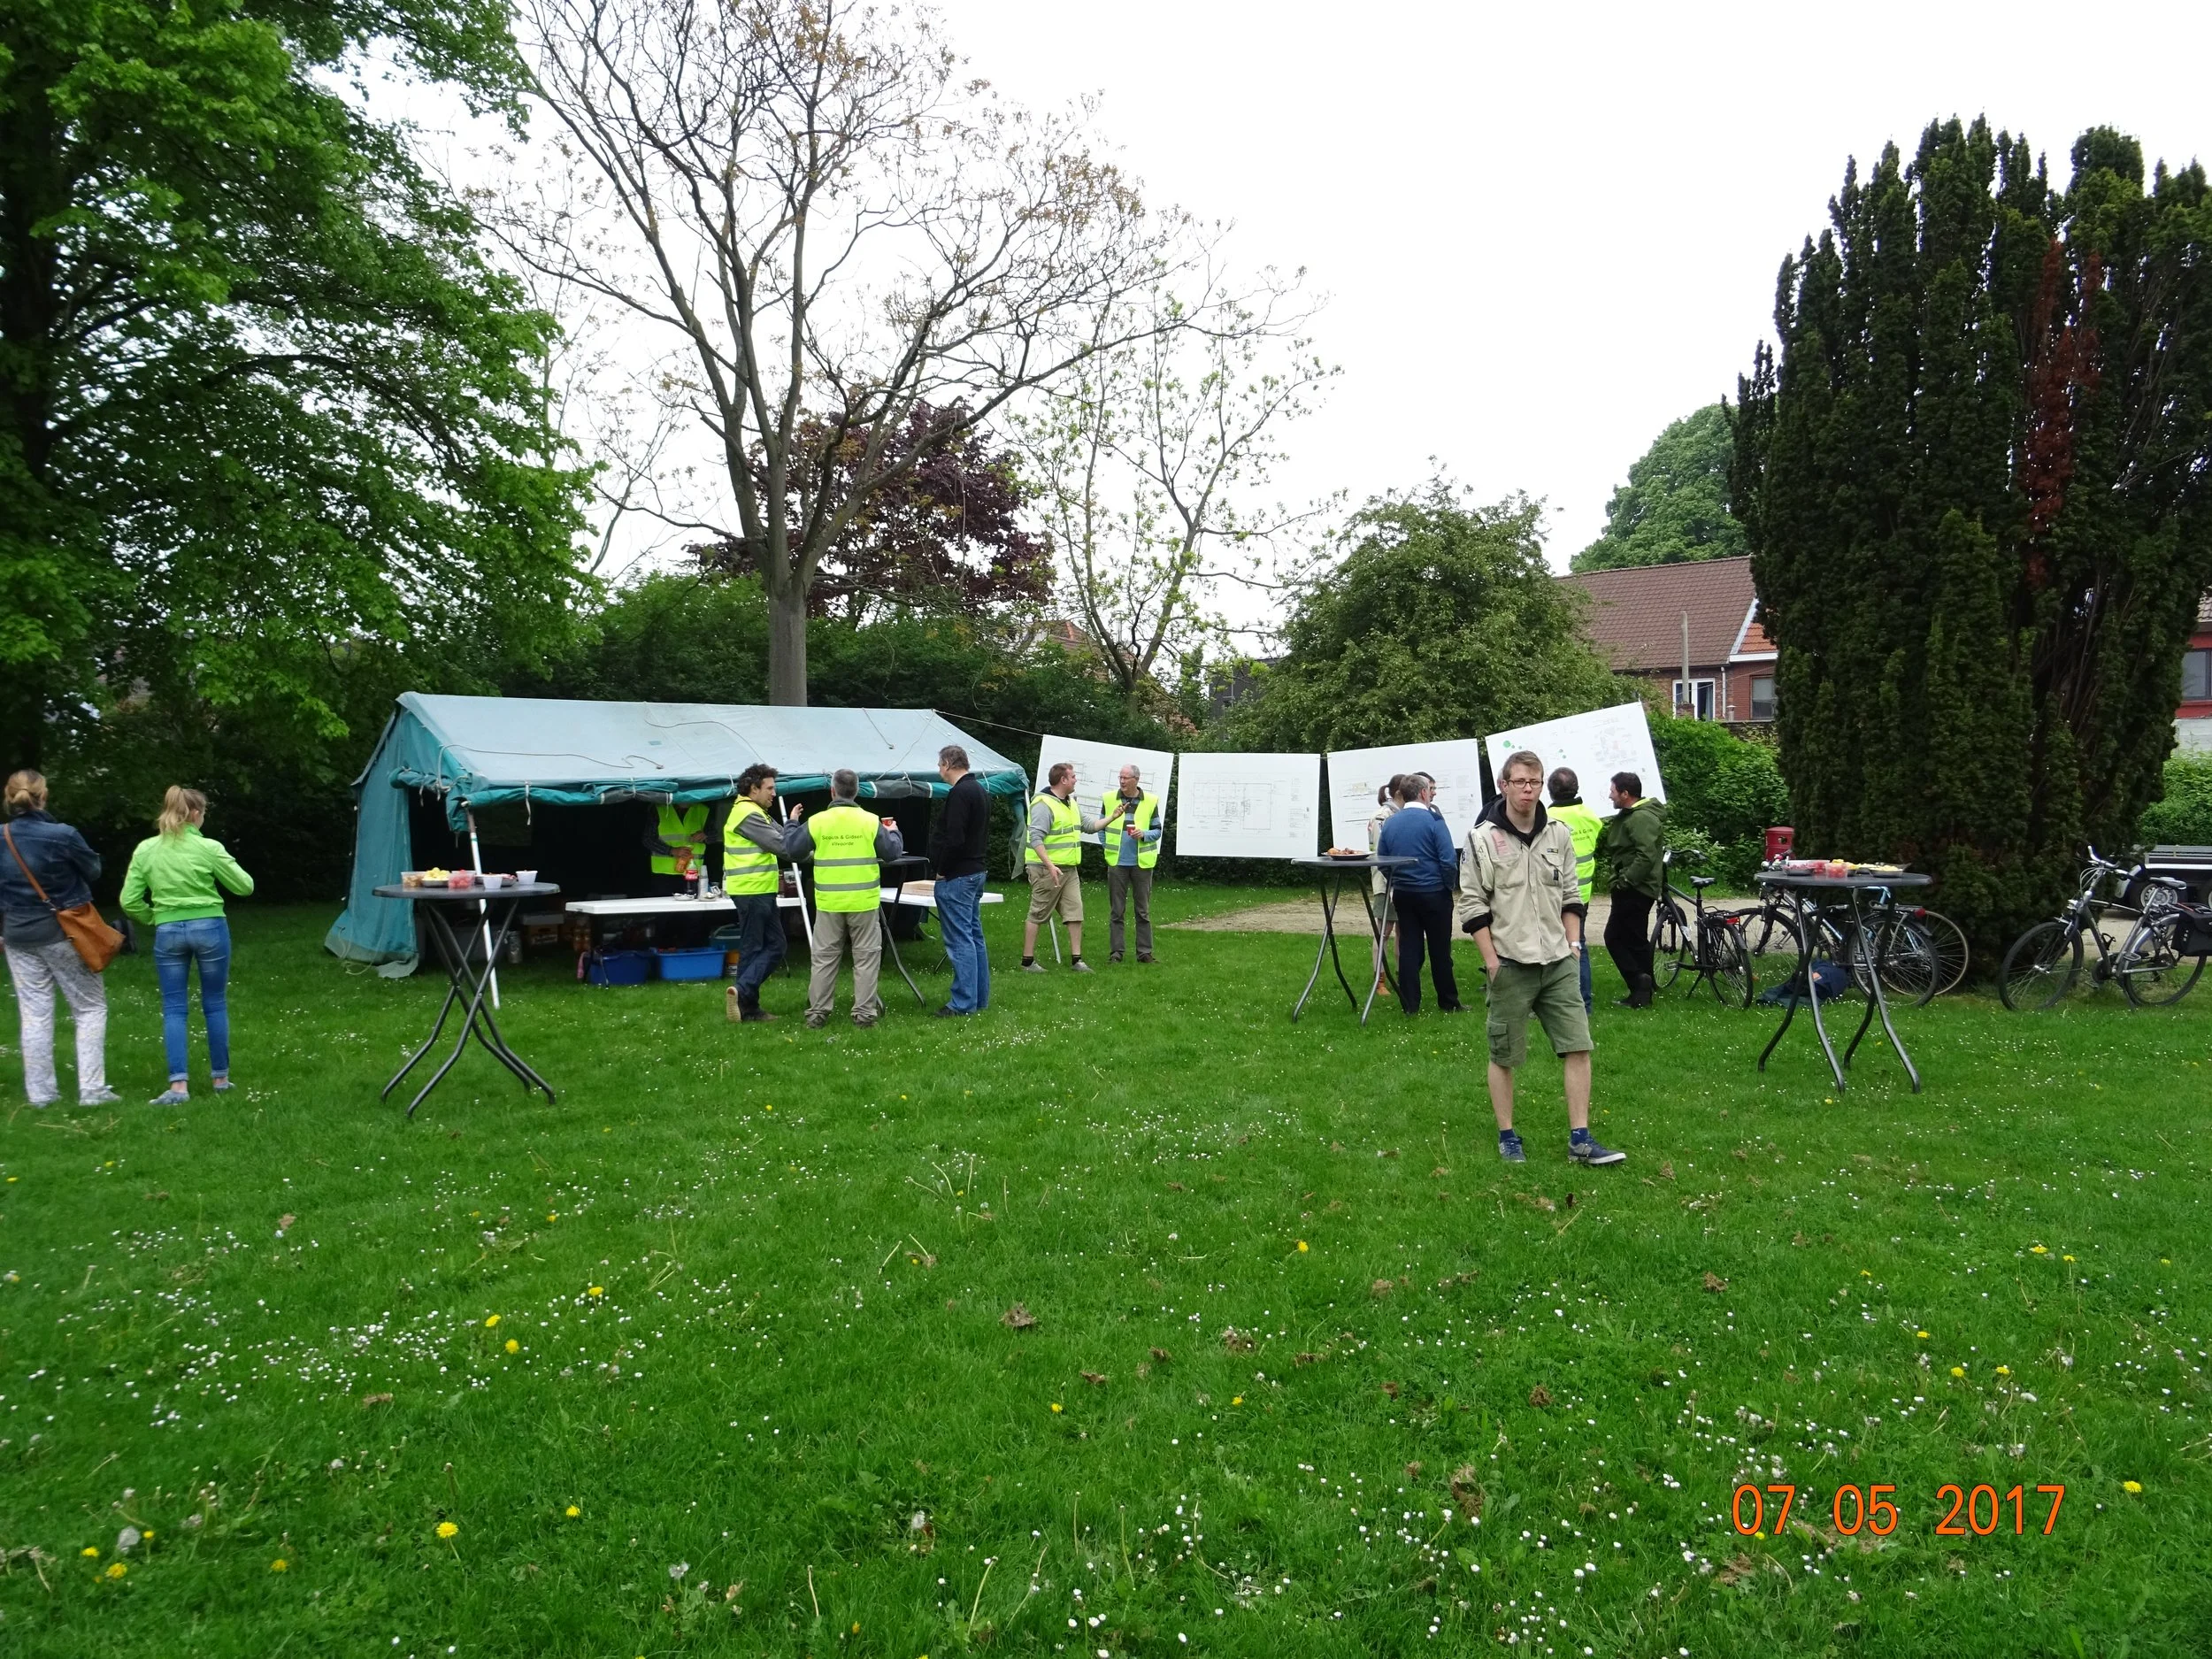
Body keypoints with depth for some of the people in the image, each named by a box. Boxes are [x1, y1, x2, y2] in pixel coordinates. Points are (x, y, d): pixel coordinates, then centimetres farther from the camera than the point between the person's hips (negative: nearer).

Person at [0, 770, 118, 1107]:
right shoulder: (62, 835, -17)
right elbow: (94, 870, -2)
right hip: (63, 932, -4)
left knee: (34, 1014, 9)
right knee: (90, 1007, 6)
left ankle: (40, 1093, 13)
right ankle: (91, 1089, 0)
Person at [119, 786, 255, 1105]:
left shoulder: (146, 849, 0)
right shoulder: (209, 848, -9)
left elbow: (129, 902, -1)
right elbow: (245, 886, -1)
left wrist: (152, 917, 16)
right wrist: (226, 865, 17)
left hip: (168, 932, 2)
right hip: (209, 928, -2)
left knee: (174, 1009, 7)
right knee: (215, 1005, 11)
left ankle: (178, 1085, -2)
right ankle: (221, 1078, 18)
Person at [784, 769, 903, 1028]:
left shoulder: (816, 822, -5)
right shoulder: (871, 822, -6)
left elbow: (791, 849, 4)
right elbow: (892, 853, 1)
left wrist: (792, 824, 22)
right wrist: (893, 833, 22)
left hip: (829, 903, 1)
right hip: (863, 901, -1)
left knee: (824, 957, 11)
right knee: (866, 956, 8)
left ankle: (818, 1012, 14)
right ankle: (864, 1012, 8)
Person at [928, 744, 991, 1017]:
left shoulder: (959, 793, -17)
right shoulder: (979, 790, 15)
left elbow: (954, 839, -25)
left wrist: (942, 870, -13)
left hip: (956, 877, -10)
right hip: (977, 872, 10)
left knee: (960, 940, -7)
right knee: (974, 936, 14)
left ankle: (963, 1003, -6)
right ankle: (980, 997, 20)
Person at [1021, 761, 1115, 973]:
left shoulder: (1071, 804, 16)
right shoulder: (1043, 805, -16)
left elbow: (1089, 826, 23)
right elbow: (1036, 838, -23)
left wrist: (1112, 817, 13)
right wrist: (1050, 865, -29)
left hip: (1069, 870, 9)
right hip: (1047, 870, -9)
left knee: (1075, 914, 5)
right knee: (1037, 915, -1)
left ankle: (1076, 959, 11)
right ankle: (1028, 961, 6)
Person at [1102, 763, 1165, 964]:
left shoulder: (1150, 802, 1)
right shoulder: (1109, 800, 3)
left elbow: (1158, 830, 5)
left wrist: (1144, 834, -14)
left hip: (1141, 863, -1)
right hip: (1117, 863, 1)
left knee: (1143, 910, 5)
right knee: (1116, 910, 4)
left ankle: (1144, 952, 11)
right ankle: (1115, 951, 10)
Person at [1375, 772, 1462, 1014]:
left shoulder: (1390, 822, 2)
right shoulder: (1433, 819, -13)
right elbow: (1448, 860, -17)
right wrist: (1450, 885, -1)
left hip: (1403, 894, 4)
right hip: (1434, 893, -4)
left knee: (1408, 947, 9)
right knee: (1439, 949, 6)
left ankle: (1409, 1004, 10)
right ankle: (1448, 1003, 16)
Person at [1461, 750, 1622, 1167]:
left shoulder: (1559, 835, 6)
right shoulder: (1483, 839, -7)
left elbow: (1571, 895, 15)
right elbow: (1474, 905, -6)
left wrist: (1573, 942, 6)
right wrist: (1492, 960, -9)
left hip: (1558, 963, 4)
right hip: (1510, 965, -4)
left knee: (1578, 1047, -1)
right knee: (1504, 1056, 6)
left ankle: (1580, 1140, 6)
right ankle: (1507, 1137, 20)